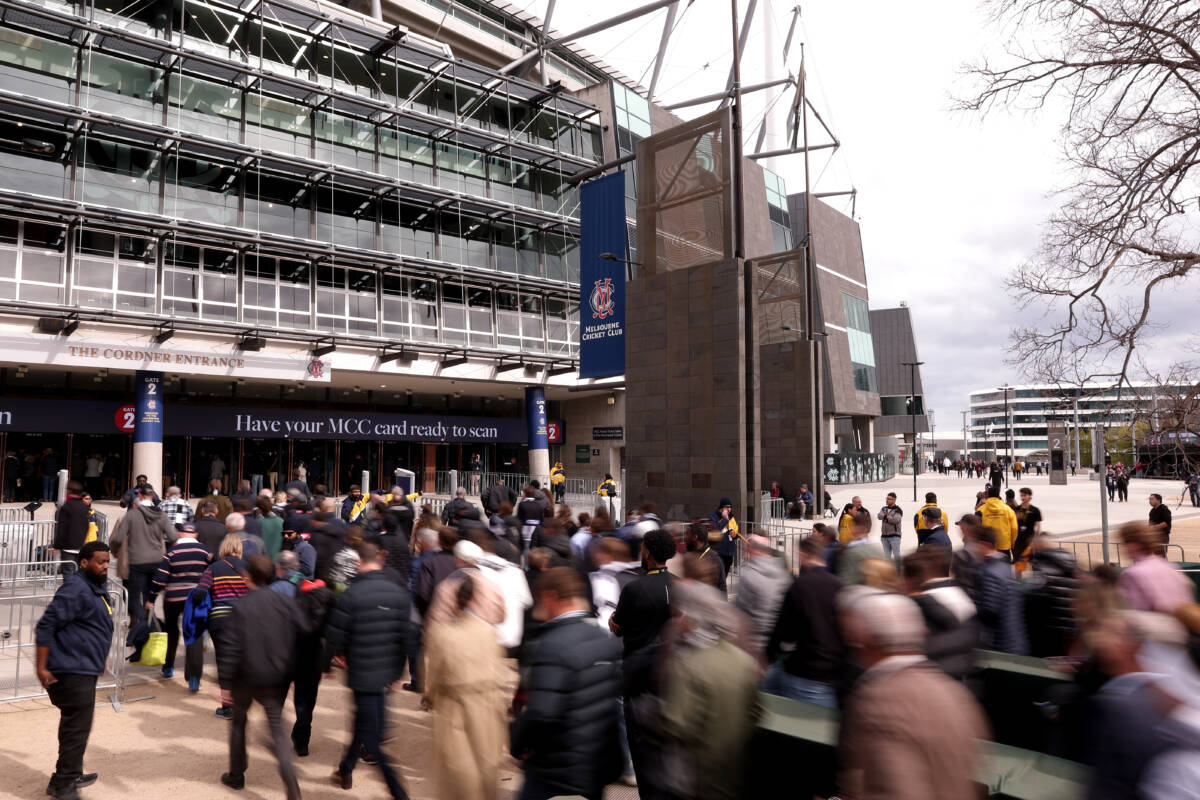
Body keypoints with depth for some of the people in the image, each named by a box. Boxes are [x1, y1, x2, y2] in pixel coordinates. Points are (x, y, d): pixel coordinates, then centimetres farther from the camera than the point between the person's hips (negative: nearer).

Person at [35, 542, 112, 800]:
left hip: (84, 670, 10)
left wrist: (100, 660, 27)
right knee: (76, 728, -4)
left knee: (75, 727, 20)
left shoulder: (96, 587, 13)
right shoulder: (75, 590, -19)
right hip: (72, 672, -10)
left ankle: (71, 775, 34)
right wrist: (42, 668, -21)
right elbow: (46, 626, -21)